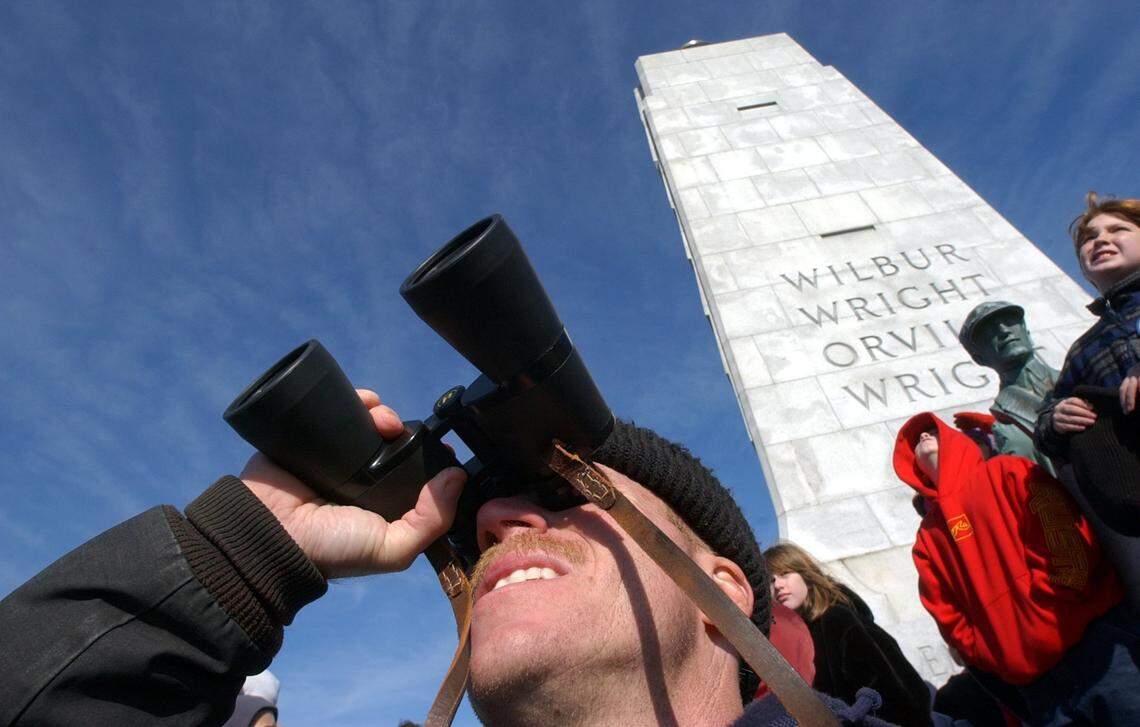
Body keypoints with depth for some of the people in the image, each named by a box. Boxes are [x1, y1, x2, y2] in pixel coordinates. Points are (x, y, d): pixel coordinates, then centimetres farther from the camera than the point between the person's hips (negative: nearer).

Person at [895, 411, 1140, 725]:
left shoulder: (1005, 474, 4)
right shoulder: (928, 540, 13)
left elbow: (1067, 543, -7)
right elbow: (950, 618, 9)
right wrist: (992, 658, -5)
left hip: (1091, 638, -3)